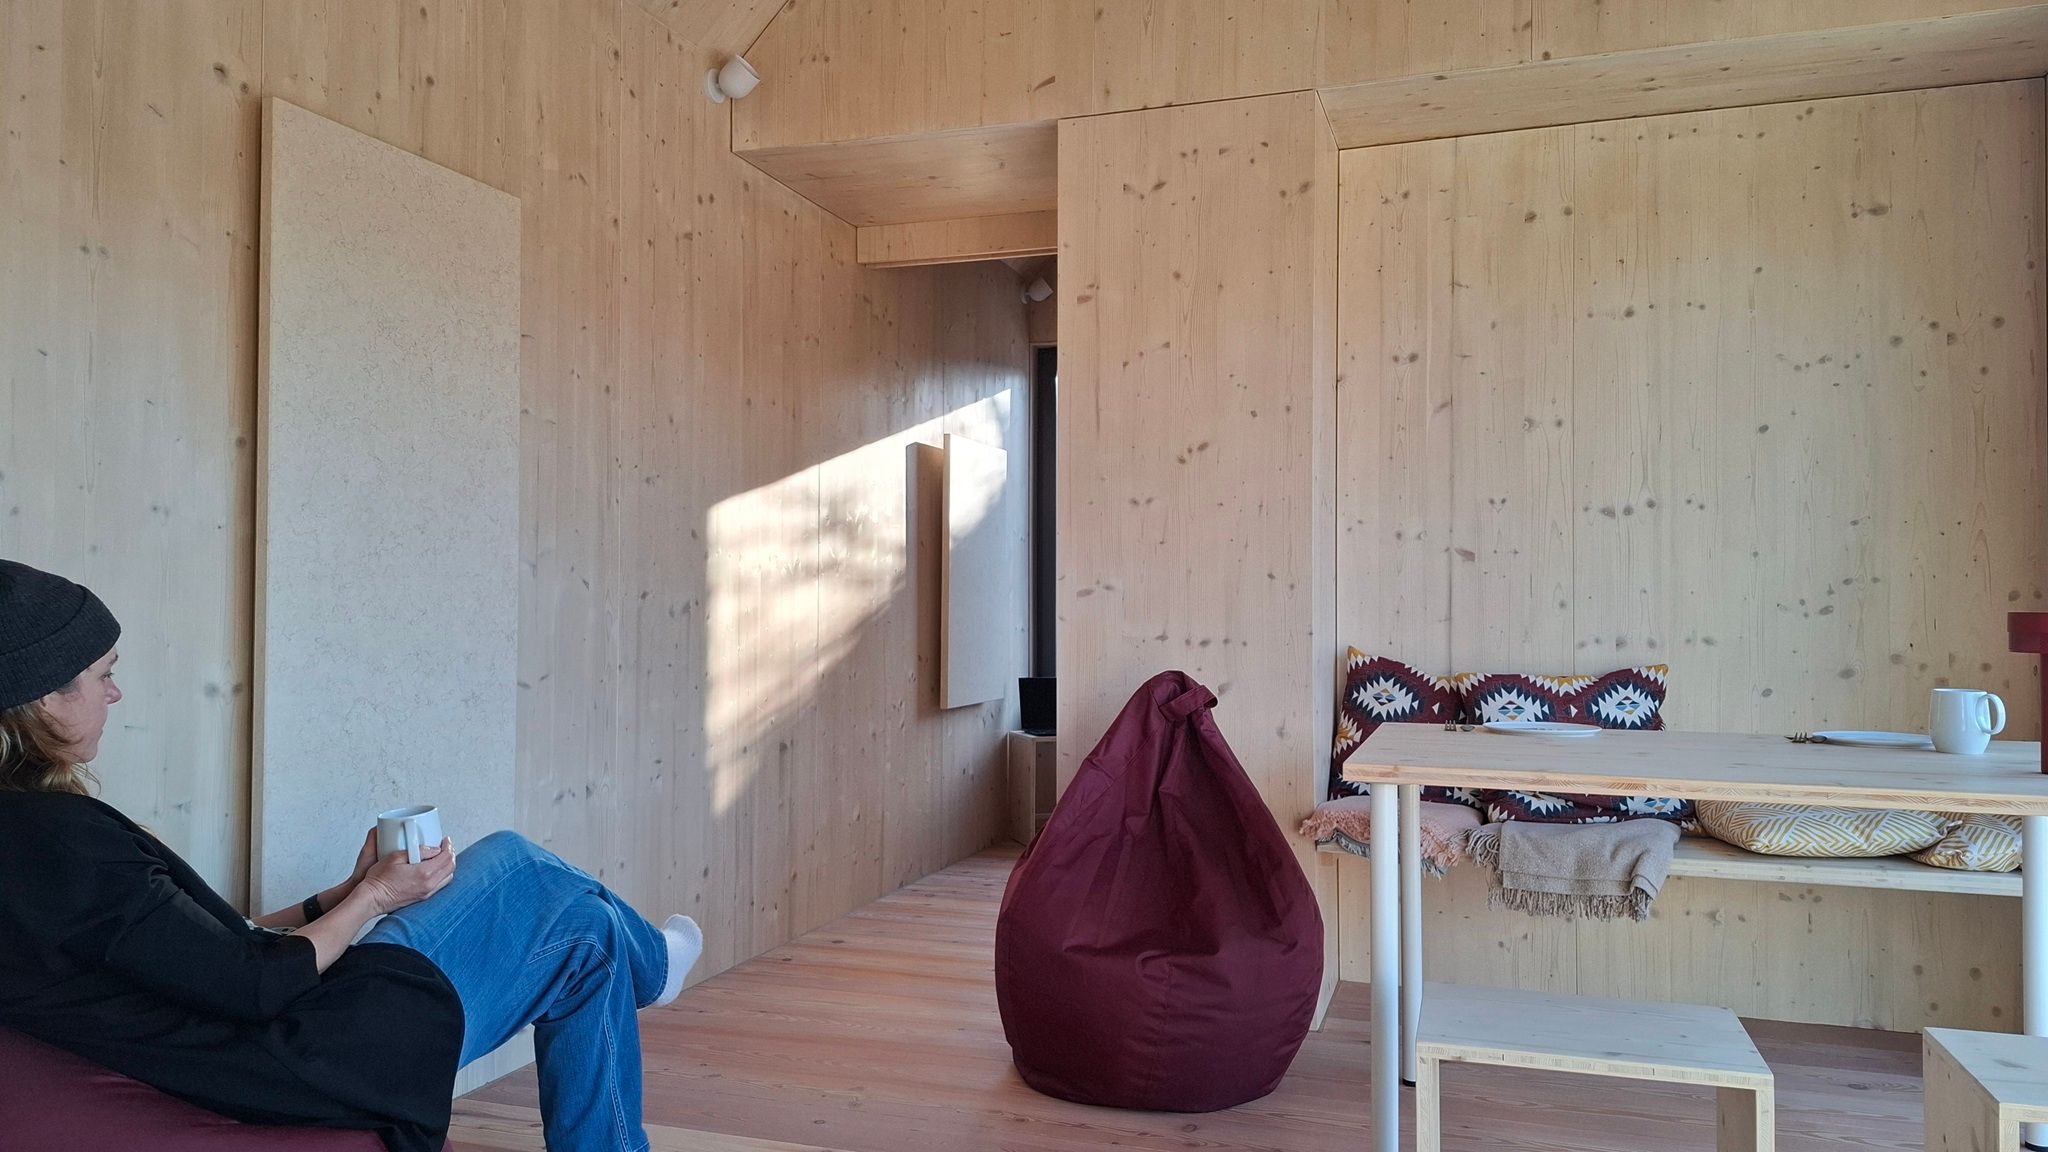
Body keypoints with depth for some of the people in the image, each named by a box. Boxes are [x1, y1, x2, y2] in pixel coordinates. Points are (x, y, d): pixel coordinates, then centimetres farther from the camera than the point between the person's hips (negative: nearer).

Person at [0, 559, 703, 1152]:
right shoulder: (57, 836, -25)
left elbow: (210, 950, 10)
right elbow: (254, 987, -22)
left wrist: (343, 895, 9)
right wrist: (373, 897, -7)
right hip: (299, 1068, -10)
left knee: (508, 862, 14)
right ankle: (646, 962, 38)